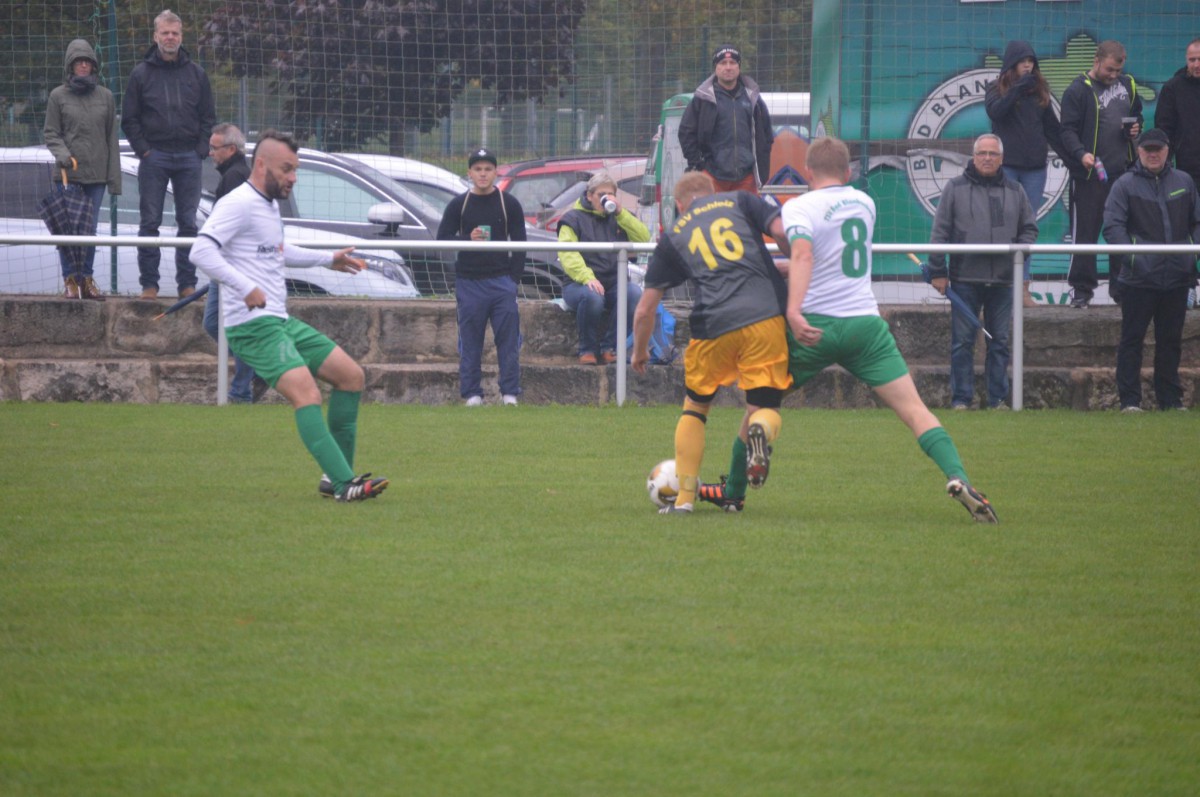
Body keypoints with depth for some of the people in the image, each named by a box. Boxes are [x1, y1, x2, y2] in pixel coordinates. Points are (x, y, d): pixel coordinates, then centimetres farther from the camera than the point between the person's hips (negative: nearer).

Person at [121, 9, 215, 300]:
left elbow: (208, 117, 12)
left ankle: (187, 282, 7)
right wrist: (143, 150, -4)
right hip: (154, 156, -1)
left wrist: (201, 150, 1)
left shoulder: (196, 74, 9)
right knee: (150, 222, -1)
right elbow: (129, 119, 5)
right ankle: (149, 283, 2)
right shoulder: (142, 74, 3)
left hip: (188, 158, 1)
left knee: (188, 222, 3)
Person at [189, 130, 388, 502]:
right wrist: (246, 288, -29)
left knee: (352, 376, 9)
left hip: (280, 321, 10)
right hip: (253, 325, -10)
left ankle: (336, 477, 12)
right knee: (307, 394, -24)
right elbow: (202, 251, -24)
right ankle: (344, 484, -30)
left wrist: (328, 259, 38)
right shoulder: (239, 204, -12)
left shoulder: (270, 205, 18)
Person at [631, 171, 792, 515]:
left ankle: (684, 498, 16)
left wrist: (640, 353, 37)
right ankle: (761, 430, -25)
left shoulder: (673, 237, 19)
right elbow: (784, 233, 1)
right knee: (766, 407, 11)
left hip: (713, 326, 1)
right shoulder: (739, 202, 17)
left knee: (695, 409, 22)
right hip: (767, 317, -1)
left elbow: (644, 311, 20)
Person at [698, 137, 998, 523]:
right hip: (866, 323, 3)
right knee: (914, 409, -5)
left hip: (816, 327, -3)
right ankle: (957, 476, -27)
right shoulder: (864, 203, 14)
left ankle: (733, 491, 26)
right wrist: (782, 271, 34)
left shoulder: (799, 208, -3)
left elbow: (803, 253, -23)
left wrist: (794, 309, -34)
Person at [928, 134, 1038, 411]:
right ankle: (961, 398, 4)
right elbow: (940, 231, 3)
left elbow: (1029, 228, 19)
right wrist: (938, 270, -3)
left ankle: (998, 398, 11)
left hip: (1002, 281, 2)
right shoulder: (956, 188, 4)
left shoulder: (1014, 191, 12)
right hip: (965, 279, -2)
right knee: (962, 341, -1)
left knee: (1000, 341, 5)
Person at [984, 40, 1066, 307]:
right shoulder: (997, 88, 4)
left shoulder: (1039, 91, 14)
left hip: (1034, 167, 3)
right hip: (1006, 165, -3)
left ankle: (1024, 287, 3)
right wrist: (1017, 89, -20)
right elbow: (995, 111, -16)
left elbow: (1053, 128, 16)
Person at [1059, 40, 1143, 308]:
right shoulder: (1078, 91, -7)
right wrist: (1081, 154, -30)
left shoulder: (1127, 85, 11)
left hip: (1122, 171, 5)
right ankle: (1081, 288, 4)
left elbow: (1137, 113, 27)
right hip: (1089, 174, -5)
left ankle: (1121, 286, 18)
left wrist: (1136, 128, 3)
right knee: (1085, 232, -2)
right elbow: (1068, 130, -13)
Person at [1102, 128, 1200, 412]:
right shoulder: (1125, 185, 0)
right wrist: (1132, 256, -20)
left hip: (1177, 278, 4)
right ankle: (1129, 400, 1)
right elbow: (1113, 227, -7)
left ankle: (1171, 400, 17)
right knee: (1132, 339, -2)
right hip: (1139, 279, -4)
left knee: (1171, 340, 10)